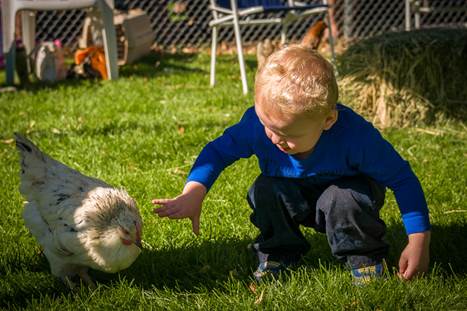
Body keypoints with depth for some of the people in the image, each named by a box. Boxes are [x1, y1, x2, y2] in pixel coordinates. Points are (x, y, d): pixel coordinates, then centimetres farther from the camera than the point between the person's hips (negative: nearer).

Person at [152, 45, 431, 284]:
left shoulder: (355, 136, -38)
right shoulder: (258, 123, -30)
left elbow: (403, 178, -27)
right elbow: (218, 150, -13)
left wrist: (419, 240, -29)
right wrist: (193, 194, -29)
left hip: (342, 189, -3)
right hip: (296, 202, 3)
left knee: (343, 199, -36)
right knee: (265, 191, -27)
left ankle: (366, 256, -7)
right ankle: (278, 253, -1)